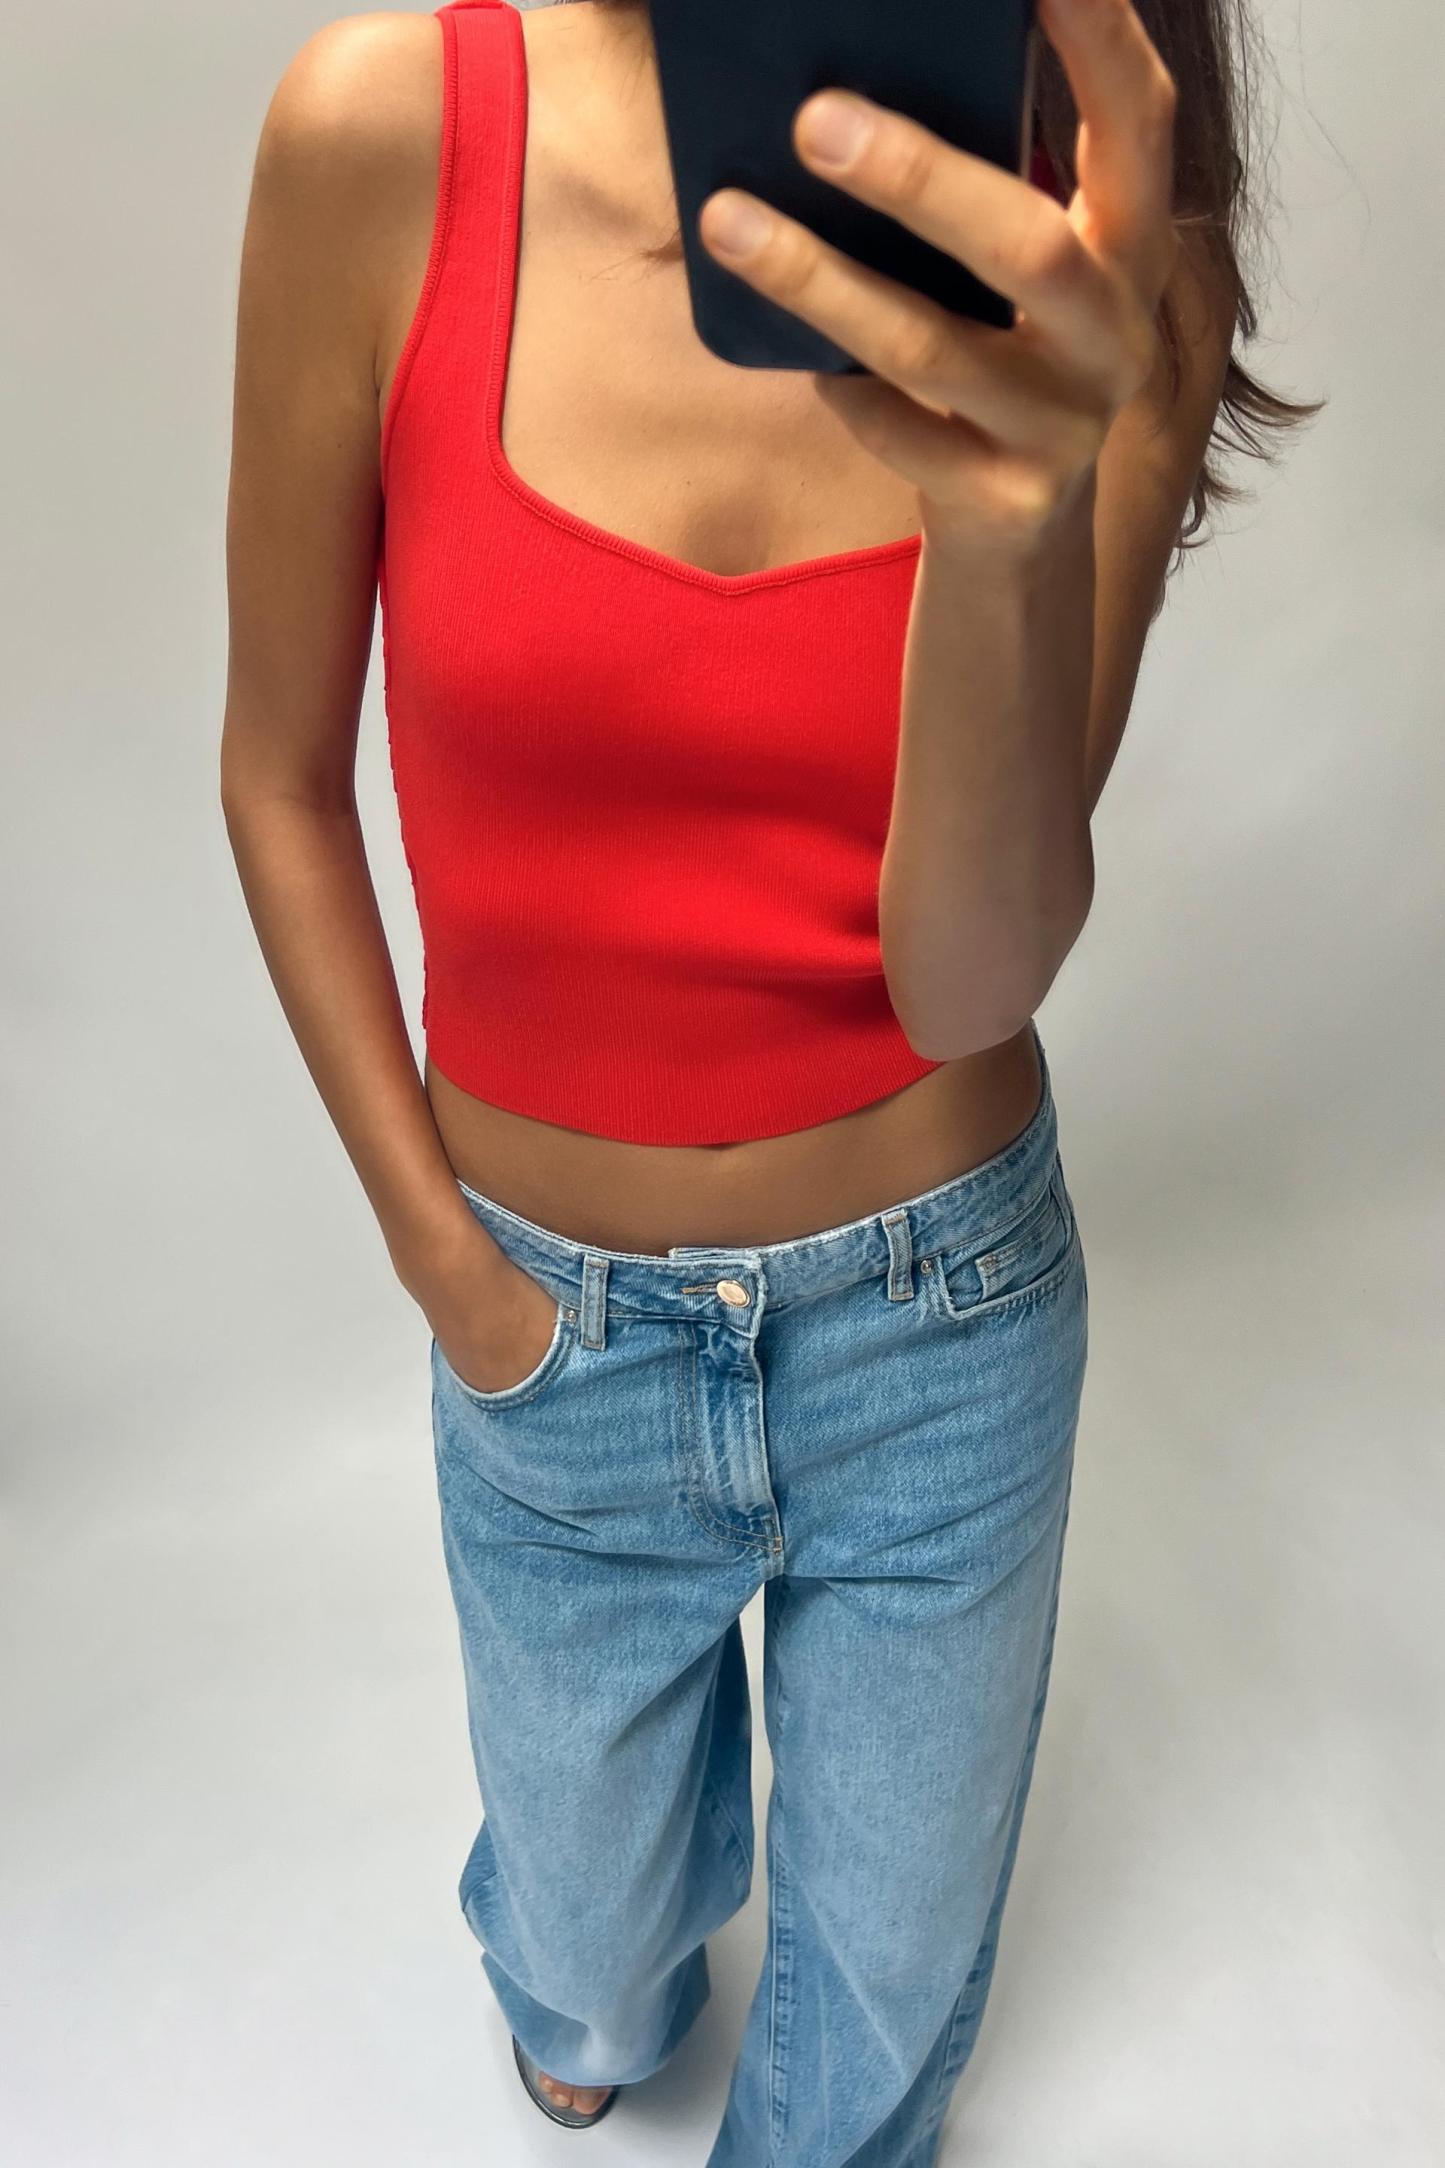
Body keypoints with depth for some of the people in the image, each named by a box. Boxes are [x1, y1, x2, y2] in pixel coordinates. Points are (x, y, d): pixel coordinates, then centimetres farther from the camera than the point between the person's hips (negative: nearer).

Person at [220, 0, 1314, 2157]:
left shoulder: (1101, 255, -13)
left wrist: (1013, 524, -41)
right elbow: (281, 776, -4)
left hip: (942, 1321, 0)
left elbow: (973, 974, -21)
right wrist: (441, 1259, -2)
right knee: (588, 1989, 26)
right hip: (557, 1330, 1)